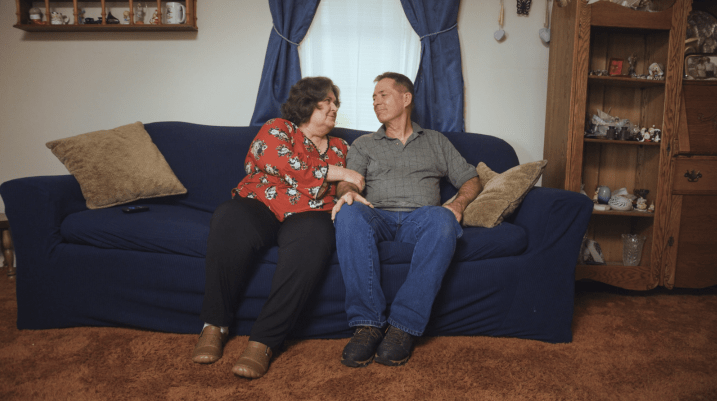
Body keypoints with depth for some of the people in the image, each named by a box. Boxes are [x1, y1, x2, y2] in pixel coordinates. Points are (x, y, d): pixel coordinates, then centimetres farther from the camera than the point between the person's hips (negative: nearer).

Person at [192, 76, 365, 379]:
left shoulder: (340, 148, 26)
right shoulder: (277, 129, 10)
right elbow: (286, 165, -9)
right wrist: (337, 173, -5)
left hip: (307, 214, 2)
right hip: (259, 206, -2)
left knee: (312, 240, -36)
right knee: (229, 222, -37)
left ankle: (262, 342, -36)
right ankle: (215, 325, -21)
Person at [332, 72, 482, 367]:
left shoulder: (435, 141, 27)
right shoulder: (363, 145, 26)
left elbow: (470, 179, 21)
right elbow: (348, 181, 8)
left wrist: (458, 204, -1)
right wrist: (348, 192, -17)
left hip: (420, 217, 0)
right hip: (378, 217, 0)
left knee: (442, 219, -37)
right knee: (349, 213, -36)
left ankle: (403, 326, -35)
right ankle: (368, 323, -36)